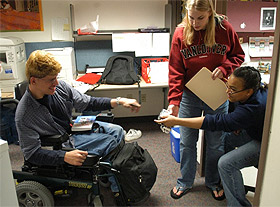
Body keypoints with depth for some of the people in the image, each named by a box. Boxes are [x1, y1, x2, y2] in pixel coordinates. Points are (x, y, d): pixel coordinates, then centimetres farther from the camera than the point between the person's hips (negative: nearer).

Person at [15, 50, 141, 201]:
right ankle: (117, 188, 6)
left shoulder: (60, 86, -14)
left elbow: (87, 103, -3)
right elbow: (31, 153, -21)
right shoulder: (24, 115, -27)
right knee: (110, 142, -16)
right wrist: (65, 156, -35)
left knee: (117, 131, 0)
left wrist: (118, 101, -13)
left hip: (75, 125, 6)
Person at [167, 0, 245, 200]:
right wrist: (174, 100, -16)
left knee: (215, 143, 12)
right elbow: (175, 70, -8)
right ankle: (185, 182, 32)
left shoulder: (224, 28, -8)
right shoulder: (181, 32, -8)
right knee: (187, 142, 9)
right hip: (189, 96, 0)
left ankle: (213, 182, 36)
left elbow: (238, 55, 6)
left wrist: (224, 68, -15)